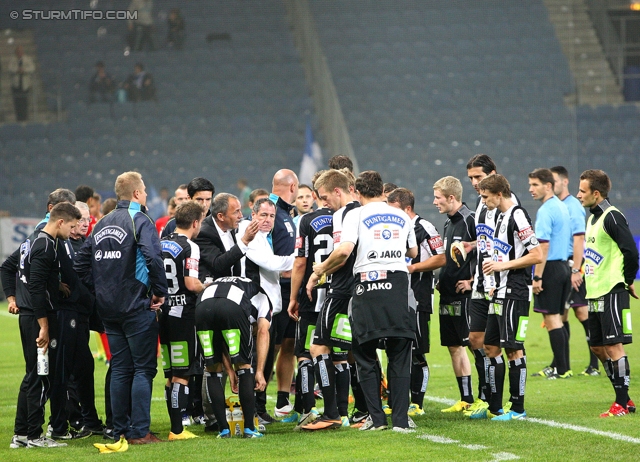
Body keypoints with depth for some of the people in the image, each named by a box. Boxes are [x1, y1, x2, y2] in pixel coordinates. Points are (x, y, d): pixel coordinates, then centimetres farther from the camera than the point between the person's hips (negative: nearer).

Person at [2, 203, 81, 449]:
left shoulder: (32, 241, 14)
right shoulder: (45, 247, -17)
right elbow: (36, 287, -23)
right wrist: (44, 326, -22)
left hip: (27, 316, 10)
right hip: (38, 317, -10)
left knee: (33, 376, 15)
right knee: (40, 377, -4)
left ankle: (20, 433, 17)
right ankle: (34, 435, 0)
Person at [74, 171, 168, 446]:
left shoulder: (101, 225, 12)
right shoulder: (140, 220, -10)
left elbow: (82, 264, 13)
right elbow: (153, 257, -24)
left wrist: (102, 288, 14)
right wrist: (160, 292, -14)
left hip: (108, 308, 7)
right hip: (137, 307, -7)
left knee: (120, 369, 12)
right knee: (143, 368, -1)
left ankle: (120, 431, 14)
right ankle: (139, 431, -4)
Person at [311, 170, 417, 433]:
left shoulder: (357, 215, 0)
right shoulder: (402, 217, 13)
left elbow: (344, 251, -13)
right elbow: (413, 252, 26)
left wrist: (322, 270, 3)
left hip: (368, 286, -3)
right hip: (398, 285, 3)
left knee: (365, 355, 7)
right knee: (399, 357, 6)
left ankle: (376, 418, 2)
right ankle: (400, 419, 1)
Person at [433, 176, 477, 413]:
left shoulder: (470, 221, -13)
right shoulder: (449, 224, 15)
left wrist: (473, 281, -16)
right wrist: (441, 280, 13)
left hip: (465, 295, -10)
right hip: (448, 295, 10)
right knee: (454, 346, 12)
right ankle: (466, 399, 18)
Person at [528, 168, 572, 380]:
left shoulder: (545, 211, -14)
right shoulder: (562, 207, 14)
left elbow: (544, 246, -20)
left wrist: (537, 277, -19)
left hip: (551, 267, -9)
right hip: (564, 266, 9)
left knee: (552, 319, -5)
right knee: (557, 318, 13)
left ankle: (561, 369, -4)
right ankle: (563, 367, 14)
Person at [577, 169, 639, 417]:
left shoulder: (612, 217, -14)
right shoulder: (593, 217, 15)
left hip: (611, 292, -10)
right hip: (594, 293, 10)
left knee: (614, 346, -8)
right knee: (598, 347, 12)